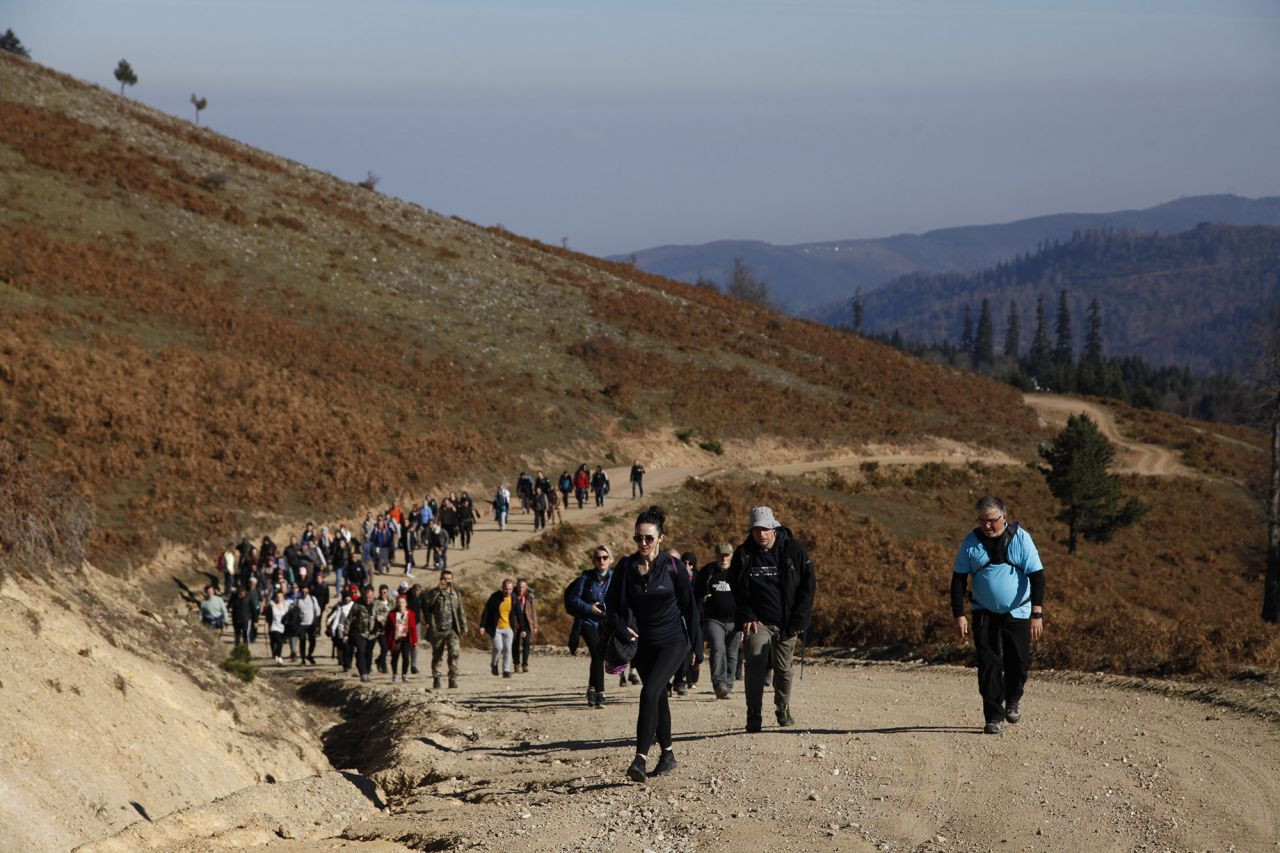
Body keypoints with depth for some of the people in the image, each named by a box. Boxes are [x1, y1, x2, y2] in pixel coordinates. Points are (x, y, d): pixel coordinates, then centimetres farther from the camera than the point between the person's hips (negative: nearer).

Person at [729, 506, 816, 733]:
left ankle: (783, 709, 33)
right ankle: (753, 716, -14)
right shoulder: (743, 555, -1)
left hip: (787, 623, 1)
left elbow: (809, 585, 0)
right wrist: (747, 618, -8)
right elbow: (736, 590, 6)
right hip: (758, 621, -1)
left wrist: (798, 620, -6)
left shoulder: (794, 551, -3)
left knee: (783, 669, 10)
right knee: (756, 666, -17)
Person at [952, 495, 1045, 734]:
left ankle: (1013, 699, 32)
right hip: (984, 613, 1)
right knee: (988, 664, -6)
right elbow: (958, 579, 0)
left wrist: (1037, 614, -19)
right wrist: (959, 615, -8)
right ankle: (993, 716, -1)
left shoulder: (1020, 538, -9)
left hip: (1017, 613, -1)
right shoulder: (971, 542, -5)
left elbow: (1037, 576, -11)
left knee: (1019, 662, 3)